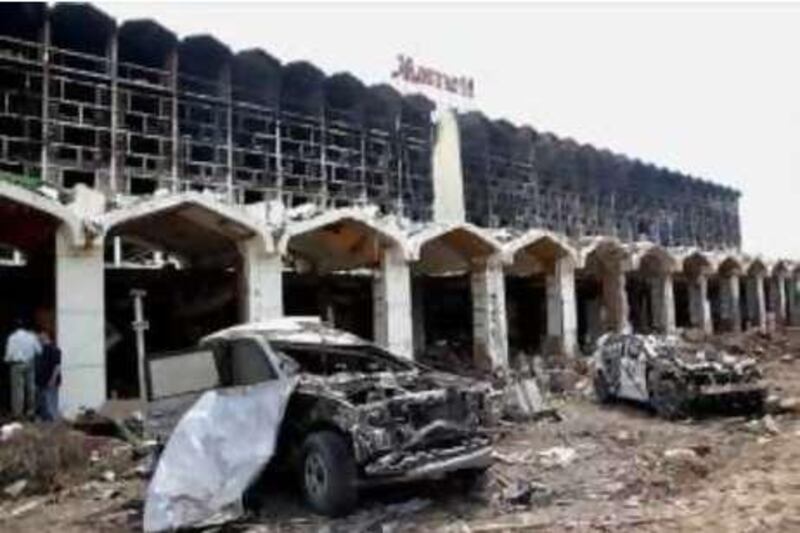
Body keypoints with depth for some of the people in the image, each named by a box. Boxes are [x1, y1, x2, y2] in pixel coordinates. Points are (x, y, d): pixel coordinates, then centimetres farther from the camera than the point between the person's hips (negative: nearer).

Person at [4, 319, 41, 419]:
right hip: (29, 364, 4)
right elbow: (39, 350, 4)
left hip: (17, 364, -3)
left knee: (18, 388, 1)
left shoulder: (12, 337, -10)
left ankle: (18, 412, 3)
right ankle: (30, 410, 16)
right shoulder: (31, 336, 1)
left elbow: (10, 353, -9)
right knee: (30, 387, 9)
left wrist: (7, 360, 12)